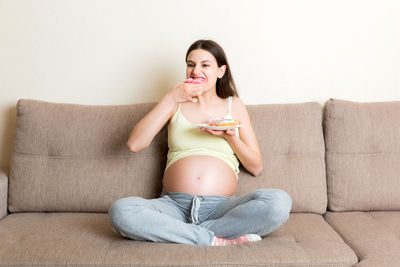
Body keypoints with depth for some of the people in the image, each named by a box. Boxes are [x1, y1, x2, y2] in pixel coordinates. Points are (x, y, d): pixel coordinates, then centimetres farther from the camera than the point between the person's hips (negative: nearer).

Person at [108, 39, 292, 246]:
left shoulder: (234, 105, 16)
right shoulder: (176, 105, 16)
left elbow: (256, 167, 12)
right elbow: (134, 145, 0)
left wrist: (231, 136, -5)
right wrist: (170, 100, -3)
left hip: (221, 207, 0)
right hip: (174, 204, 0)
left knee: (279, 202, -30)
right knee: (119, 211, -30)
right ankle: (216, 240, -23)